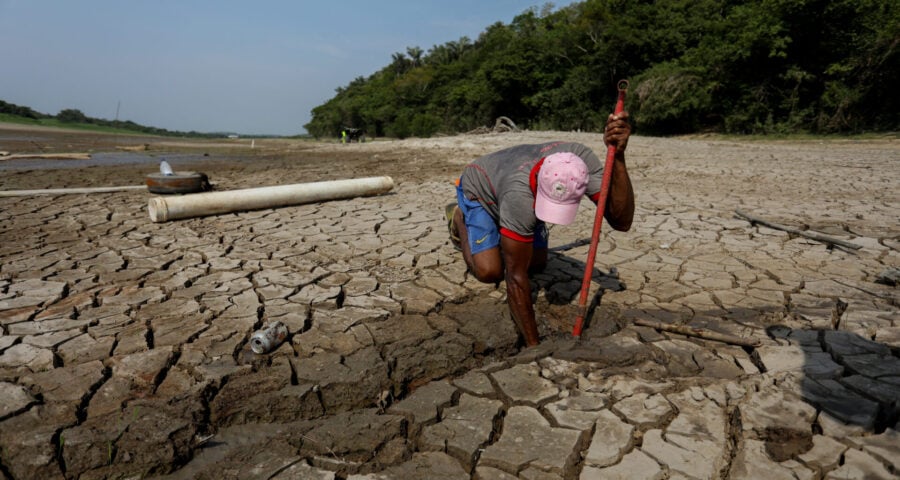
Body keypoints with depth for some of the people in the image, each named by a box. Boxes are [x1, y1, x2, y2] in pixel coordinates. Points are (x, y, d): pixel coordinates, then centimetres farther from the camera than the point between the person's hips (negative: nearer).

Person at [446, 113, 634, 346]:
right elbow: (516, 276, -42)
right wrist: (533, 345, -40)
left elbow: (622, 221, -40)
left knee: (537, 264, 3)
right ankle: (459, 217, 10)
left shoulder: (583, 159, -36)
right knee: (490, 271, -16)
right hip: (478, 189, -4)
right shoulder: (520, 195, -48)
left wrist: (618, 156, -55)